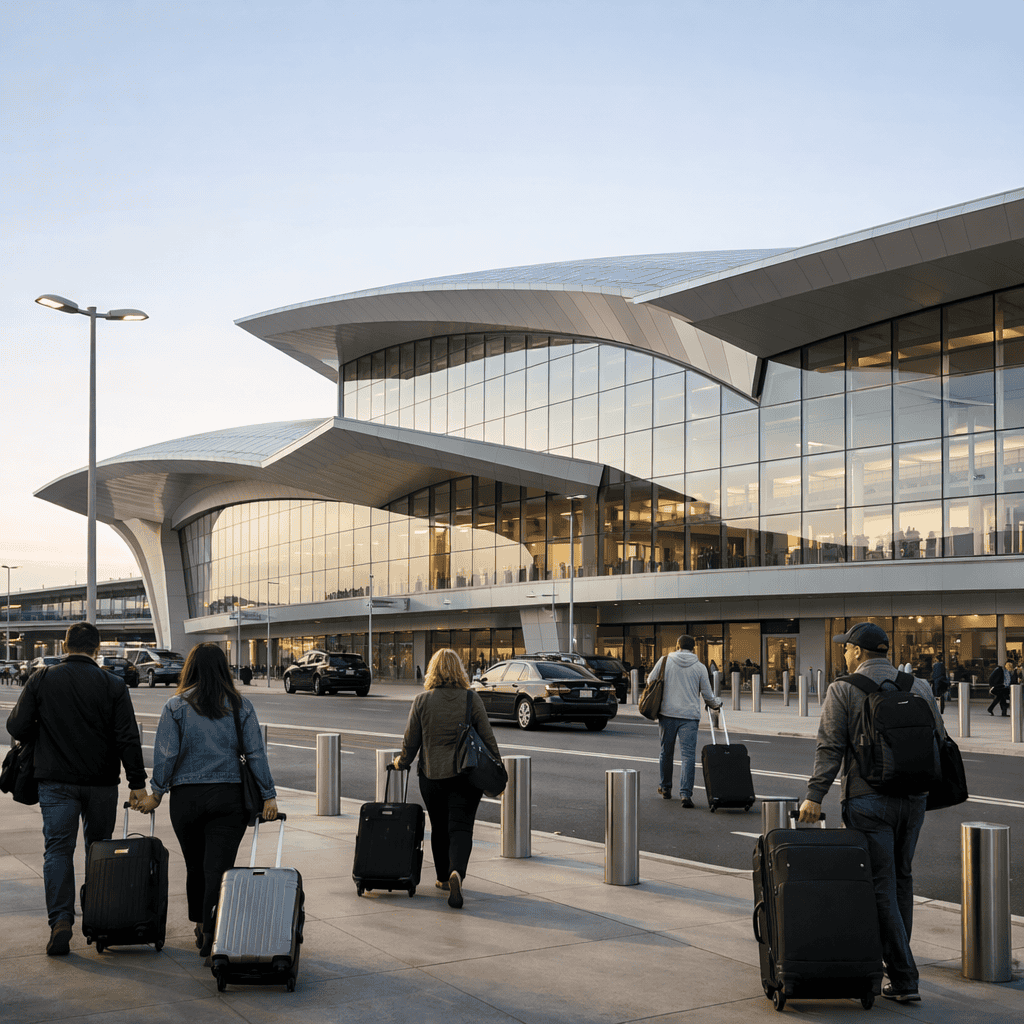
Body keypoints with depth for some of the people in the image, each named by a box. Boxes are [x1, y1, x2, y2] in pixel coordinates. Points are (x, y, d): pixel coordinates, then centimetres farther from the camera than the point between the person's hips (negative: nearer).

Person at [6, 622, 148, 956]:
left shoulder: (41, 680, -2)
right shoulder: (112, 684, -4)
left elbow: (17, 727, -2)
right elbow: (128, 738, -8)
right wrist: (138, 783, -5)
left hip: (56, 781, 0)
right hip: (102, 782, 1)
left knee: (58, 849, 2)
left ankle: (60, 920, -13)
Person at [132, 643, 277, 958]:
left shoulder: (176, 706, 0)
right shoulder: (240, 706, 2)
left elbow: (166, 755, -5)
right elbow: (256, 753, -2)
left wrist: (156, 794, 4)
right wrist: (268, 796, 0)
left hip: (186, 798, 0)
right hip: (230, 796, 0)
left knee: (195, 866, 15)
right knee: (219, 866, -3)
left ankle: (200, 927, 28)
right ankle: (212, 929, -15)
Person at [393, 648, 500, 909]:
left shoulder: (422, 700, -4)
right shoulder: (472, 698, -3)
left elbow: (411, 741, 1)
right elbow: (487, 738, -1)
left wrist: (401, 762, 19)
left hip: (432, 775, 1)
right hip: (466, 774, -1)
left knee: (439, 828, 17)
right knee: (461, 827, -3)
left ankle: (443, 877, 30)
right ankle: (457, 872, -26)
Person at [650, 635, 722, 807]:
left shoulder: (665, 661, 2)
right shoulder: (700, 667, 3)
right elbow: (708, 695, 8)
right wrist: (716, 704, 30)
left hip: (667, 713, 1)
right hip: (690, 716, -1)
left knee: (666, 752, 15)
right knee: (688, 755, -3)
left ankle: (665, 789, 29)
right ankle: (685, 794, -13)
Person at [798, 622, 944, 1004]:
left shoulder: (843, 690, -4)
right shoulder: (919, 687, 10)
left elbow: (830, 747, -11)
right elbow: (939, 743, 12)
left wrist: (815, 796, -10)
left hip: (868, 800, -5)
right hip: (914, 798, 5)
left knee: (880, 887, 0)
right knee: (901, 877, 19)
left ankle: (903, 979, 0)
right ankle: (897, 960, 31)